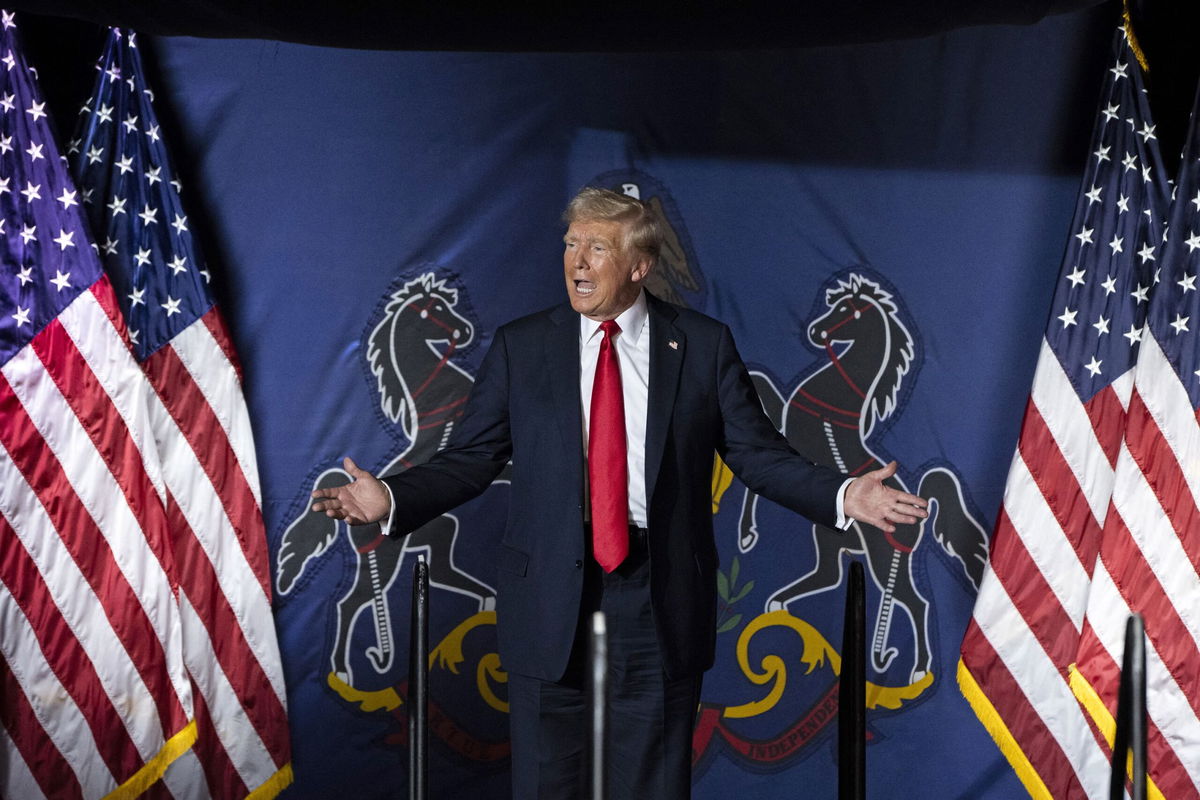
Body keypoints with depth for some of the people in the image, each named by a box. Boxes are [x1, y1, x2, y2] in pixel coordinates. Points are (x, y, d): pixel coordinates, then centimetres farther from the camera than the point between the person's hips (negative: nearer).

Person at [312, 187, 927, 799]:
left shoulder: (703, 345, 3)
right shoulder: (520, 346, 4)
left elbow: (757, 452, 3)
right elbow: (468, 459, 3)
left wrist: (843, 497, -10)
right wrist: (392, 499, -13)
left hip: (662, 597, 0)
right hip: (551, 595, 1)